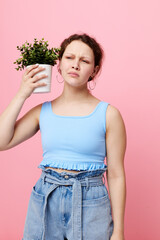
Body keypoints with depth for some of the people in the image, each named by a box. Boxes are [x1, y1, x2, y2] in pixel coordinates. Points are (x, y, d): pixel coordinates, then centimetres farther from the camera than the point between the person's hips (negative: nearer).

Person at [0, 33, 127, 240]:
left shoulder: (108, 114, -5)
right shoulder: (43, 111, 4)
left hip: (91, 205, -2)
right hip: (44, 202, 3)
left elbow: (116, 176, -5)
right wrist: (22, 95, -5)